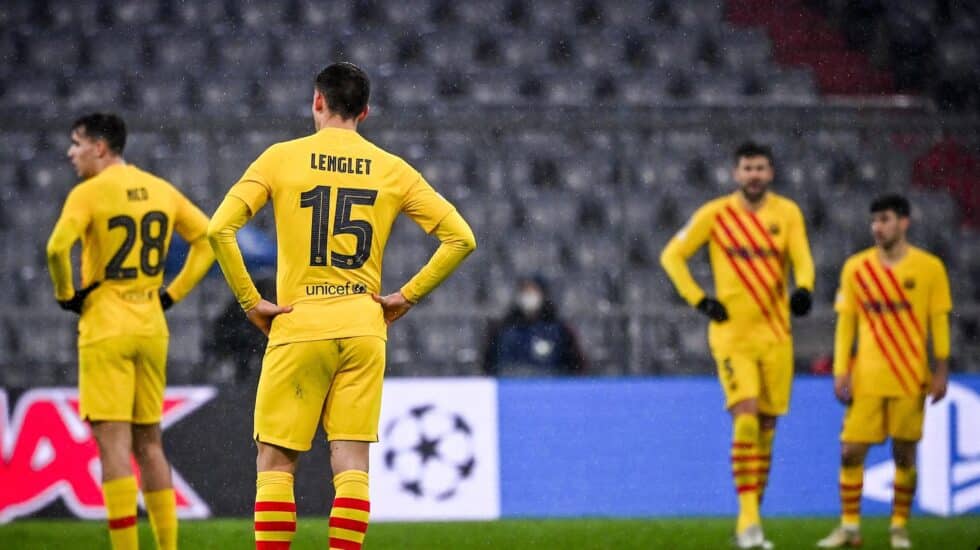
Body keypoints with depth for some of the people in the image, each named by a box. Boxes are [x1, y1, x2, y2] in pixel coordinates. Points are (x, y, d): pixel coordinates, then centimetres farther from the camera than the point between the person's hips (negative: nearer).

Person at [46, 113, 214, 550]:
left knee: (112, 442, -6)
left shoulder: (89, 193, -10)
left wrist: (66, 294, -7)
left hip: (105, 329, -6)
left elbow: (58, 248, -23)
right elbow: (207, 238, 12)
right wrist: (173, 293, 13)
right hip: (152, 328, 6)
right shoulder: (161, 190, 9)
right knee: (149, 442, 14)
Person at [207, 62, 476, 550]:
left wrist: (250, 302, -2)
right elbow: (460, 238, 4)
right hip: (364, 327, 2)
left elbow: (219, 229, -9)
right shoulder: (392, 170, 6)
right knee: (351, 463, 2)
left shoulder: (281, 158, 1)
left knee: (275, 462, 3)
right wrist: (406, 297, 8)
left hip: (298, 326, -2)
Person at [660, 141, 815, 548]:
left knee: (766, 429, 7)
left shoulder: (787, 212, 4)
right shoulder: (715, 214, -2)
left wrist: (803, 289, -28)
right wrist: (699, 300, -6)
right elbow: (672, 255, 4)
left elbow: (802, 258, -6)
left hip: (776, 334, 3)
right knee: (746, 420, -18)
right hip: (732, 334, -3)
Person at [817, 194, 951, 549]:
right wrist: (840, 372, -1)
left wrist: (940, 372, -4)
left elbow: (939, 322, 1)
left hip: (910, 379, -1)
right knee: (851, 451, -3)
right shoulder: (856, 267, 3)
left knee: (904, 453, 2)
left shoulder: (929, 267, -1)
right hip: (866, 377, 1)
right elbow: (845, 321, 6)